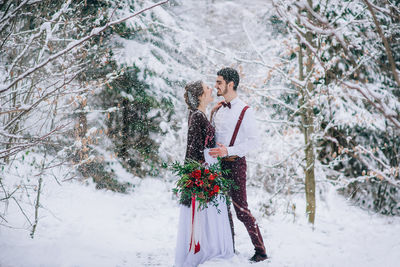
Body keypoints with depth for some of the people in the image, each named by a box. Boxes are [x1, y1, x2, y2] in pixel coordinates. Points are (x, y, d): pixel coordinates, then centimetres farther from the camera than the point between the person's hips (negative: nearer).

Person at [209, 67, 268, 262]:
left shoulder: (245, 111, -7)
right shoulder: (216, 110, 12)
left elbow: (253, 141, -12)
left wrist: (228, 151, -21)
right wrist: (211, 153, 1)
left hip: (235, 163, -6)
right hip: (217, 163, 7)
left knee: (241, 209, -7)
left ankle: (260, 250, 3)